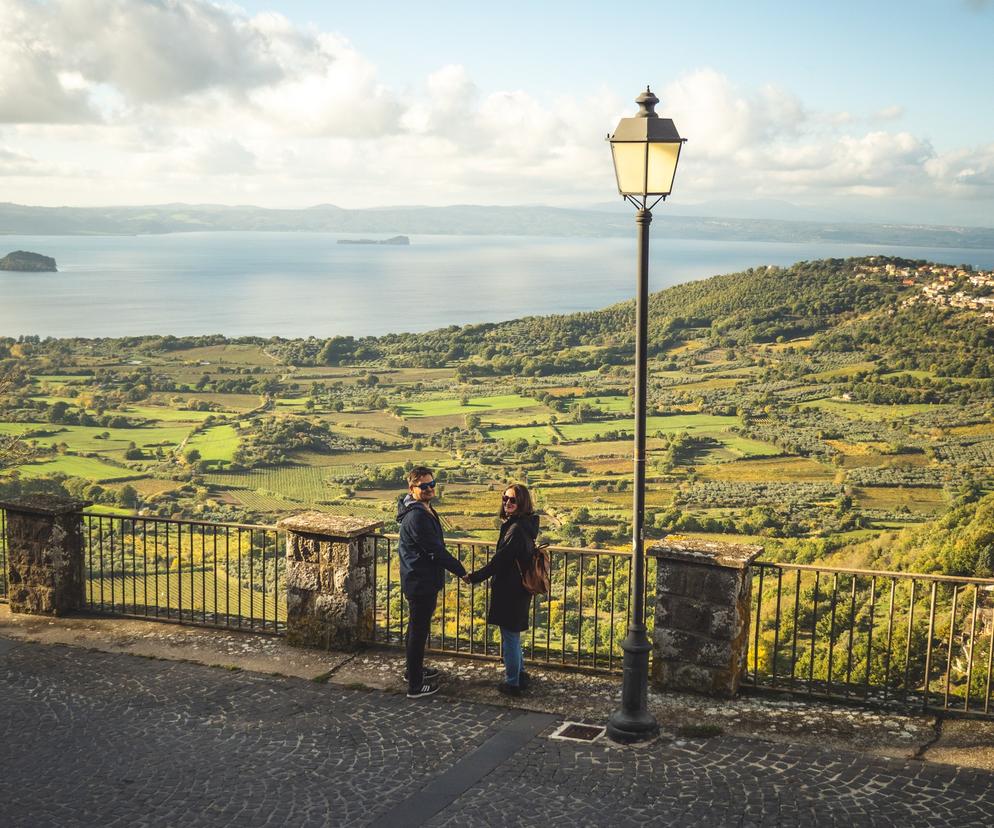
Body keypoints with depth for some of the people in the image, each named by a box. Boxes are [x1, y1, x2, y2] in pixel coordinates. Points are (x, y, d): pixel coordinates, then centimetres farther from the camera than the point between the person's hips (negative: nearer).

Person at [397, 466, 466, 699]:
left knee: (417, 627, 23)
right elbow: (436, 550, -24)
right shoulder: (416, 517, -25)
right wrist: (461, 571, -15)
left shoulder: (424, 510, 8)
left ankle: (414, 670, 40)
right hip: (421, 583, -10)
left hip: (421, 581, 10)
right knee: (419, 630, -1)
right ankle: (415, 686, 9)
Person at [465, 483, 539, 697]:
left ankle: (512, 682, 12)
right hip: (519, 590, 10)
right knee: (513, 634, 21)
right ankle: (520, 675, 32)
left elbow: (499, 560, -22)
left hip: (509, 591, -10)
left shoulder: (516, 528, -23)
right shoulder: (525, 525, 8)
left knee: (509, 635, 2)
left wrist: (474, 577, -13)